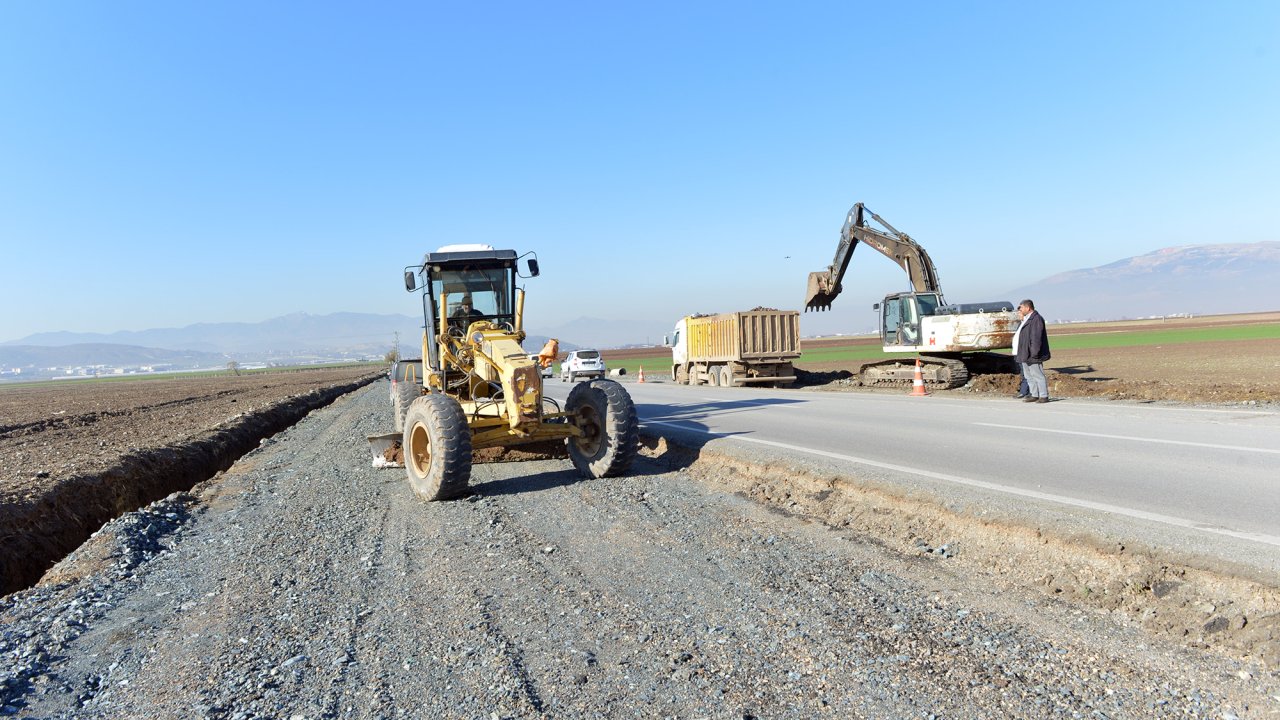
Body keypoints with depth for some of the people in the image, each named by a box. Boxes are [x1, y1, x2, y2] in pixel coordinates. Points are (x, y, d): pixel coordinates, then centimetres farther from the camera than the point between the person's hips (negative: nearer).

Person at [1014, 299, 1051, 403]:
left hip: (1032, 355, -10)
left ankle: (1044, 396, 1)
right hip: (1025, 355, 10)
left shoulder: (1036, 319, -15)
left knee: (1038, 375, -4)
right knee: (1029, 376, 14)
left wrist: (1034, 353, -24)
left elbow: (1036, 338, -21)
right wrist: (1020, 353, 19)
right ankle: (1034, 395, 20)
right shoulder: (1026, 320, 17)